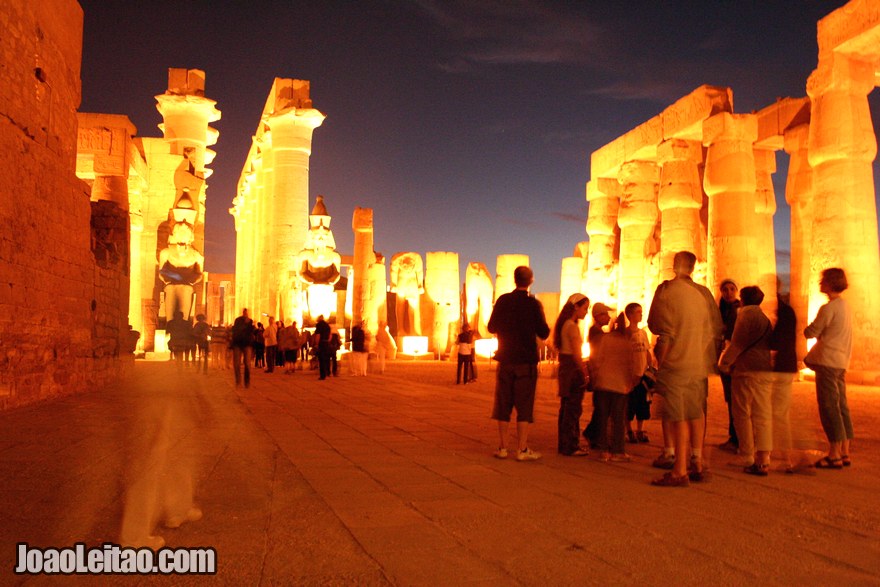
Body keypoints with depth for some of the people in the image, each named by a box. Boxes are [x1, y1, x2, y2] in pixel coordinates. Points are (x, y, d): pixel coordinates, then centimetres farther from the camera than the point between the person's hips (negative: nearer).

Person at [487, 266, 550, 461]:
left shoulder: (503, 301, -1)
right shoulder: (534, 304, -9)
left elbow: (492, 327, 7)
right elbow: (544, 333, -5)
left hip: (505, 360, 3)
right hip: (526, 362, -2)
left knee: (503, 404, 9)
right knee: (524, 405, 3)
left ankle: (503, 447, 12)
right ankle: (523, 449, 3)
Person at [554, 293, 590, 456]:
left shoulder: (564, 324, 14)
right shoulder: (573, 326, -14)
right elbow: (576, 354, -17)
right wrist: (585, 372, -11)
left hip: (564, 368, 10)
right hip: (573, 370, -10)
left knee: (566, 408, 14)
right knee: (573, 409, -4)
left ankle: (564, 445, 21)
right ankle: (570, 446, 1)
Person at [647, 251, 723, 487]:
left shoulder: (667, 290, -10)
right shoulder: (704, 293, 7)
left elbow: (663, 331, -14)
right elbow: (717, 329, 11)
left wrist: (660, 361, -3)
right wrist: (710, 357, 19)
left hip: (676, 363, -6)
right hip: (700, 364, 6)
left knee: (678, 417, -3)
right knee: (696, 414, 15)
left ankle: (680, 472, -1)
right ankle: (697, 465, 25)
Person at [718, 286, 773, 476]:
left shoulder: (746, 313, -5)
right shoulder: (765, 317, 19)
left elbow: (738, 343, -11)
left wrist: (724, 362, 0)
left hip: (748, 370, -7)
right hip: (766, 371, 8)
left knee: (743, 415, 0)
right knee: (763, 416, 6)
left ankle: (749, 459, -2)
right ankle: (764, 460, 4)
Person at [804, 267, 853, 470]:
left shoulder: (828, 308, -14)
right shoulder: (845, 306, 14)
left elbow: (810, 332, -10)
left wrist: (808, 328, 8)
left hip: (827, 362, -9)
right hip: (841, 362, 9)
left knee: (829, 406, -5)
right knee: (841, 406, 11)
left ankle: (834, 455, -1)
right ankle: (844, 452, 16)